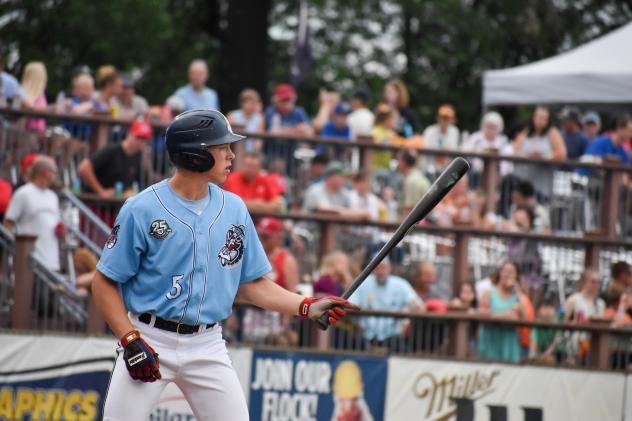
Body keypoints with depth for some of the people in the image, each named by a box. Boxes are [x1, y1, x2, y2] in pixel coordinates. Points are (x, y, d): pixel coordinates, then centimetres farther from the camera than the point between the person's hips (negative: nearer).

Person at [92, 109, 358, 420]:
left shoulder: (234, 209, 6)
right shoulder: (142, 210, -9)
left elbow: (251, 284, 11)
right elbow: (104, 283, -5)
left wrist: (307, 307, -2)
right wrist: (131, 340, -15)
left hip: (207, 347, 4)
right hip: (150, 340, -4)